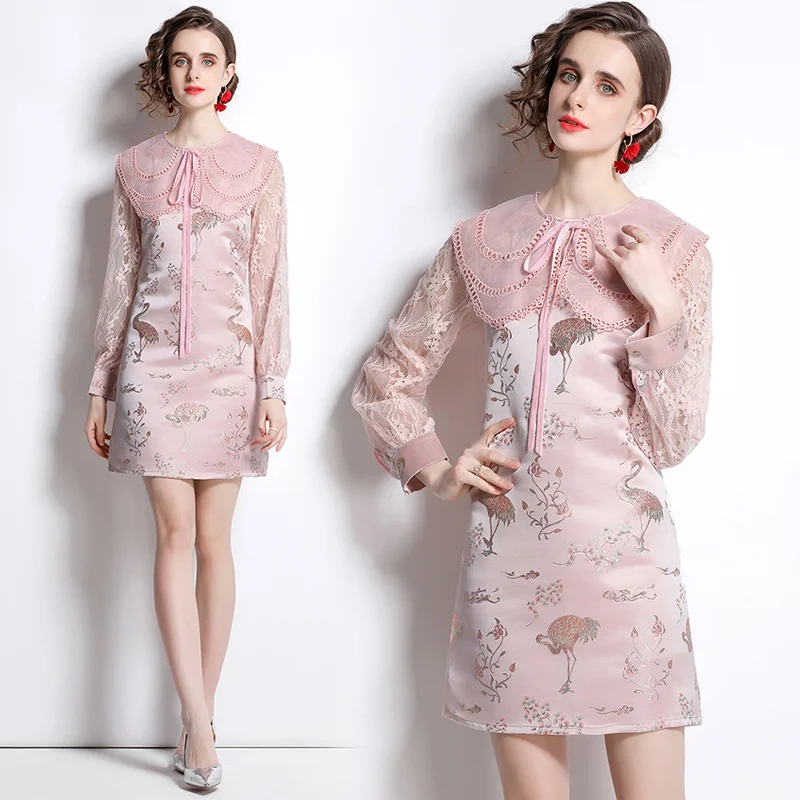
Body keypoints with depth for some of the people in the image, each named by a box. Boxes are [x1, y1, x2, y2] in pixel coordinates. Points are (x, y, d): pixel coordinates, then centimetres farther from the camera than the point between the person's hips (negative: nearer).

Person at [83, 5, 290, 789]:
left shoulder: (259, 164, 4)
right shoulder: (135, 167, 8)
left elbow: (270, 280, 1)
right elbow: (119, 280, 10)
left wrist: (274, 387, -5)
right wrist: (99, 387, 8)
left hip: (228, 363, -1)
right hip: (153, 362, 1)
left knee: (213, 540, 2)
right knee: (175, 534, -5)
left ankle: (195, 724, 12)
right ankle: (201, 727, -2)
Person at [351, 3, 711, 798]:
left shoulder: (674, 247, 1)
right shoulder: (483, 240, 6)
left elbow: (673, 438, -2)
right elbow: (385, 376, 16)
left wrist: (662, 309, -13)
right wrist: (435, 468, 2)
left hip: (625, 552, -1)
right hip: (510, 552, 2)